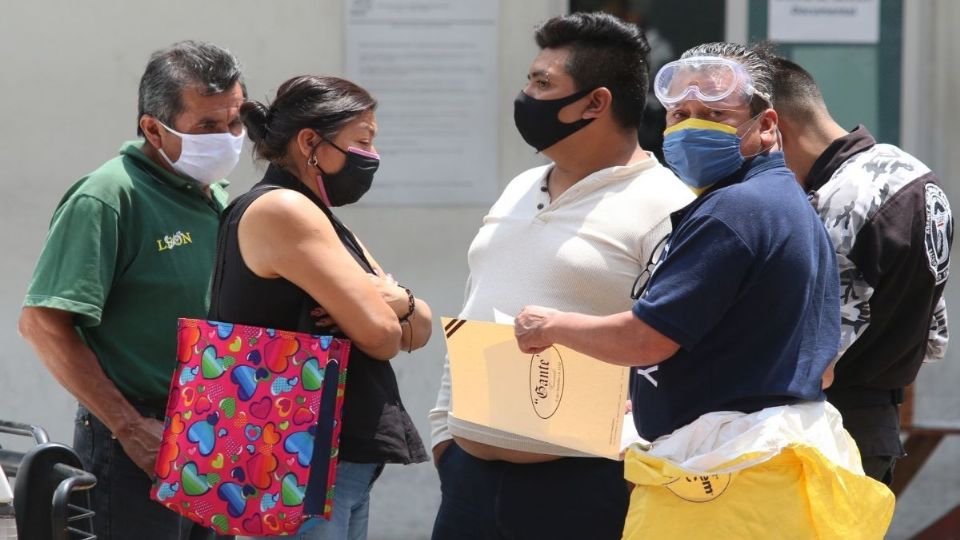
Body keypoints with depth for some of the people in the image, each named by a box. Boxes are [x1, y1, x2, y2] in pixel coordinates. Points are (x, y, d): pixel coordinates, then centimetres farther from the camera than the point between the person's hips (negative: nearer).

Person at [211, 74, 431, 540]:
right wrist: (390, 304, 6)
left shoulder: (322, 223, 19)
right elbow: (380, 335, -17)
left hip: (344, 465, 10)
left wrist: (400, 303, -7)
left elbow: (419, 331, 16)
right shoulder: (281, 210, -12)